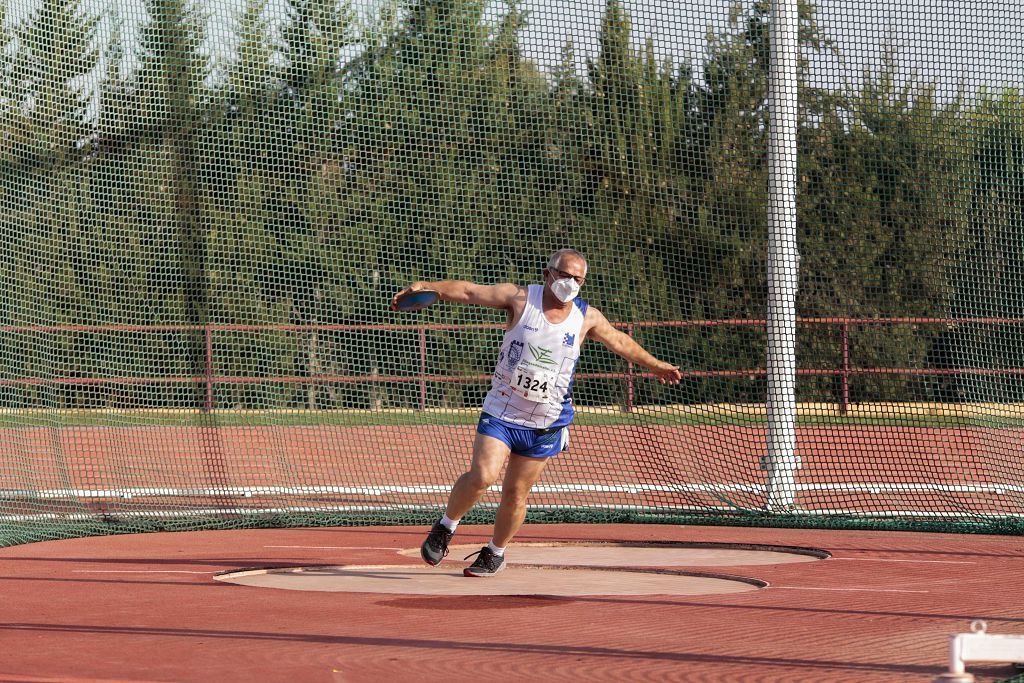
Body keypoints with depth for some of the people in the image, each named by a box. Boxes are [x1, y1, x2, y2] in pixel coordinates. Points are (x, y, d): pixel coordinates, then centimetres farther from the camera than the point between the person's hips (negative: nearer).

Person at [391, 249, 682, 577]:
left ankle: (496, 552, 27)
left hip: (545, 423, 2)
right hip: (501, 411, -2)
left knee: (515, 493, 4)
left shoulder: (587, 318, 2)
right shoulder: (520, 298, -6)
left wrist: (654, 365, 30)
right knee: (482, 475, -20)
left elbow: (621, 342, 19)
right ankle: (446, 527, 5)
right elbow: (467, 291, -9)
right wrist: (425, 286, -21)